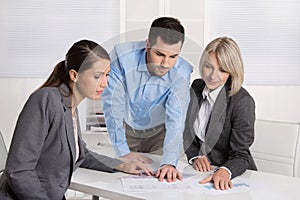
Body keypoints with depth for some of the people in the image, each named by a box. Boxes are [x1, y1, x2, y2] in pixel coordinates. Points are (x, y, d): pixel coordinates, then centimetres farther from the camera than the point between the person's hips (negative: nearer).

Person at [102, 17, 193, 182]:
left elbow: (176, 119, -32)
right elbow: (113, 104, -24)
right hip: (125, 129, 0)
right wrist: (123, 152, -27)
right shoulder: (122, 56, -28)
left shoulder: (182, 72, -25)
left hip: (158, 132, 0)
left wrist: (169, 162, -46)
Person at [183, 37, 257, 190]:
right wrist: (194, 157, -5)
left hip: (232, 177, -4)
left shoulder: (243, 101, -15)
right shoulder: (196, 87, 4)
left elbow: (241, 155, -16)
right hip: (200, 171, 4)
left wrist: (224, 172, -36)